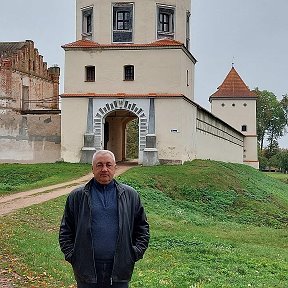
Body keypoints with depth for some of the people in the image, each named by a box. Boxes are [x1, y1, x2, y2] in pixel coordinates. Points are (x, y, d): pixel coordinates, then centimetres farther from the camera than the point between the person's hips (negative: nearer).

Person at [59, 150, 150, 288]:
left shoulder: (130, 195, 7)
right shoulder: (77, 196, 5)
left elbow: (142, 228, 11)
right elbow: (65, 230, 8)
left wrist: (134, 254, 1)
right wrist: (72, 255, -2)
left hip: (119, 269, 1)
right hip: (87, 269, -1)